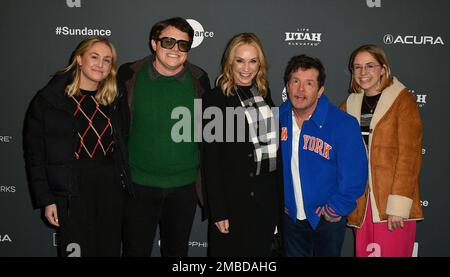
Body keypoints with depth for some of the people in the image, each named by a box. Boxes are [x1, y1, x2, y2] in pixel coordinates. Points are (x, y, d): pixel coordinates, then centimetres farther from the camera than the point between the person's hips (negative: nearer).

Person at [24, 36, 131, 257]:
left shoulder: (116, 100, 8)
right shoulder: (47, 100, -3)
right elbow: (34, 153, -3)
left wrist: (124, 184, 3)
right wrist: (46, 199, -6)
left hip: (111, 188, 4)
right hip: (72, 191, -3)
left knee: (110, 249, 12)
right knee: (77, 250, 2)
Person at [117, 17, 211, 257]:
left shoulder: (199, 80, -2)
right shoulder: (129, 74, -5)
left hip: (185, 186, 2)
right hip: (138, 184, -1)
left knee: (177, 250, 18)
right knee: (136, 250, 10)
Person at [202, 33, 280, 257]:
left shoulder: (264, 93, 7)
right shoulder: (215, 99, -10)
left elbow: (272, 142, 10)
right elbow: (210, 160, -11)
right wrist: (218, 211, -13)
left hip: (267, 197, 5)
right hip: (233, 199, -5)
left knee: (261, 251, 18)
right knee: (231, 251, 10)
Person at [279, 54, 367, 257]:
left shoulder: (343, 124, -21)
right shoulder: (279, 117, -8)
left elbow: (354, 175, -17)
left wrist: (335, 210, -13)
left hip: (327, 220, -2)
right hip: (291, 216, 3)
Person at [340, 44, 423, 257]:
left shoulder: (403, 100, -3)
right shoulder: (350, 104, 12)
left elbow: (409, 154, -9)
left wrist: (398, 204, -15)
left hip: (393, 204, -4)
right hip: (361, 204, 4)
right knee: (363, 253, 9)